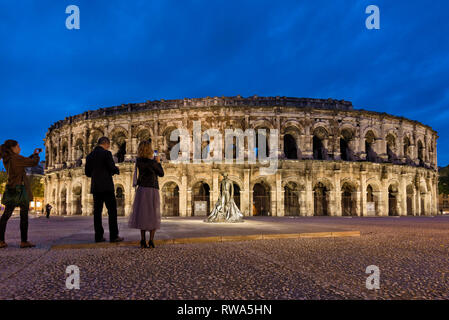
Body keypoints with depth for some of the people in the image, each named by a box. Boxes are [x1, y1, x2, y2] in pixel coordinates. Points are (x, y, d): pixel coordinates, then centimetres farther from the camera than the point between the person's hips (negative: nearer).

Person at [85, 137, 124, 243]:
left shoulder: (89, 156, 12)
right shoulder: (106, 153, -7)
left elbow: (87, 173, 14)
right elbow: (112, 168, -13)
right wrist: (117, 170, 8)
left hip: (95, 187, 6)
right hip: (107, 187, -6)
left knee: (97, 212, 6)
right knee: (112, 211, -2)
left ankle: (98, 236, 6)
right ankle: (113, 236, -3)